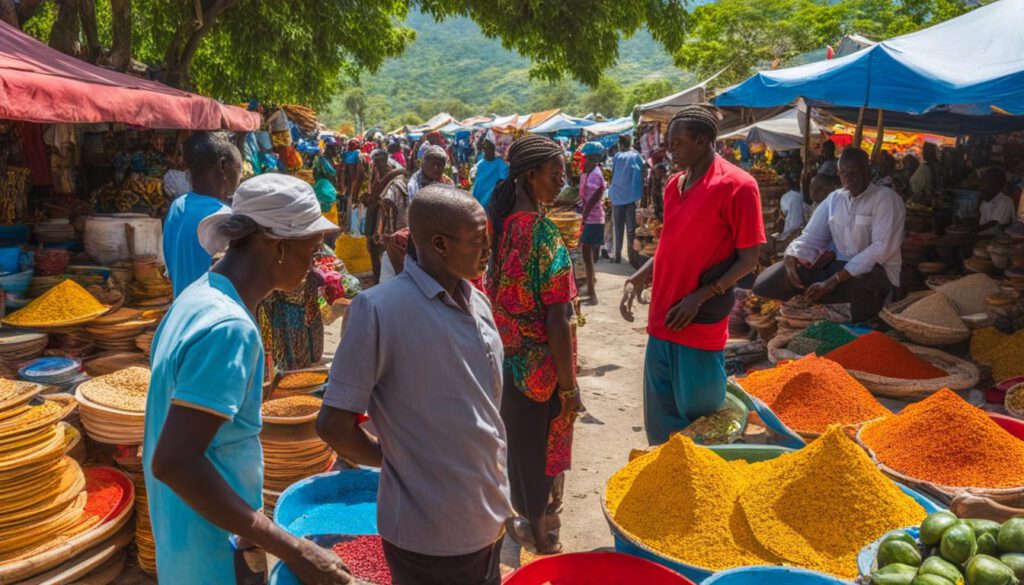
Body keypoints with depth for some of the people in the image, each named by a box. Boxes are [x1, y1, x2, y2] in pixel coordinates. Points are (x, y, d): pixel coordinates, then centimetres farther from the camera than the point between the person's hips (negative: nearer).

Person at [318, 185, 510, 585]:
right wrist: (393, 459, -3)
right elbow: (334, 425, -18)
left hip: (489, 520, 7)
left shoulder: (478, 304, 3)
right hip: (429, 534, -6)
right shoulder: (378, 309, -20)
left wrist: (497, 498, 12)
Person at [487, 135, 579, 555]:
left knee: (511, 441, 22)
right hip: (536, 363, -7)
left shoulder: (499, 222, -1)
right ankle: (536, 534, 31)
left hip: (502, 356, 7)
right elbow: (555, 320, -23)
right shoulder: (544, 233, -24)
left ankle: (523, 517, 43)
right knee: (534, 448, 11)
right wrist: (569, 384, -15)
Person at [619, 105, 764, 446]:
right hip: (662, 322, 7)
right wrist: (637, 280, 5)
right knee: (661, 423, 16)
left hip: (702, 328, -7)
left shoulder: (737, 186, -11)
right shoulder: (674, 184, 11)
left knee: (699, 422, 8)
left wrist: (700, 297, -19)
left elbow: (748, 259, -11)